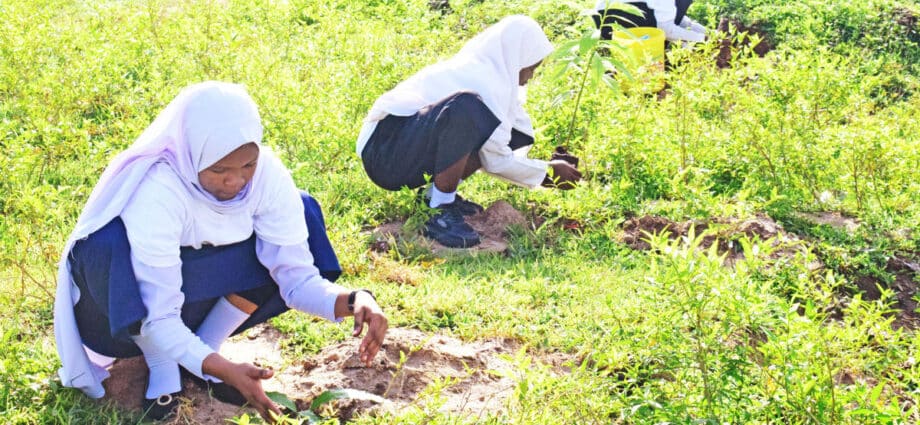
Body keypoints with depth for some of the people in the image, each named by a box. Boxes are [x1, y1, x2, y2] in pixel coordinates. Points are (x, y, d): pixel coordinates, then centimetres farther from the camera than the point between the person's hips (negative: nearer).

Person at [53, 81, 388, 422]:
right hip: (133, 310, -4)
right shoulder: (156, 191, -35)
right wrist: (223, 369, -49)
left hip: (200, 291, 4)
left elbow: (296, 273, -22)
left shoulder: (267, 174, -22)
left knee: (303, 211, -17)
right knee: (106, 246, -38)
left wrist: (353, 301, -41)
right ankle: (161, 365, -10)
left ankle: (207, 345, -4)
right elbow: (159, 317, -35)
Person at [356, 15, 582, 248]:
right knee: (466, 107, -36)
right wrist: (547, 172, -3)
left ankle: (440, 193, 4)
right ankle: (440, 213, -26)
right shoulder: (483, 79, -17)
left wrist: (546, 166, 17)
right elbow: (497, 160, -15)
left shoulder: (478, 68, 12)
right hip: (385, 151, -10)